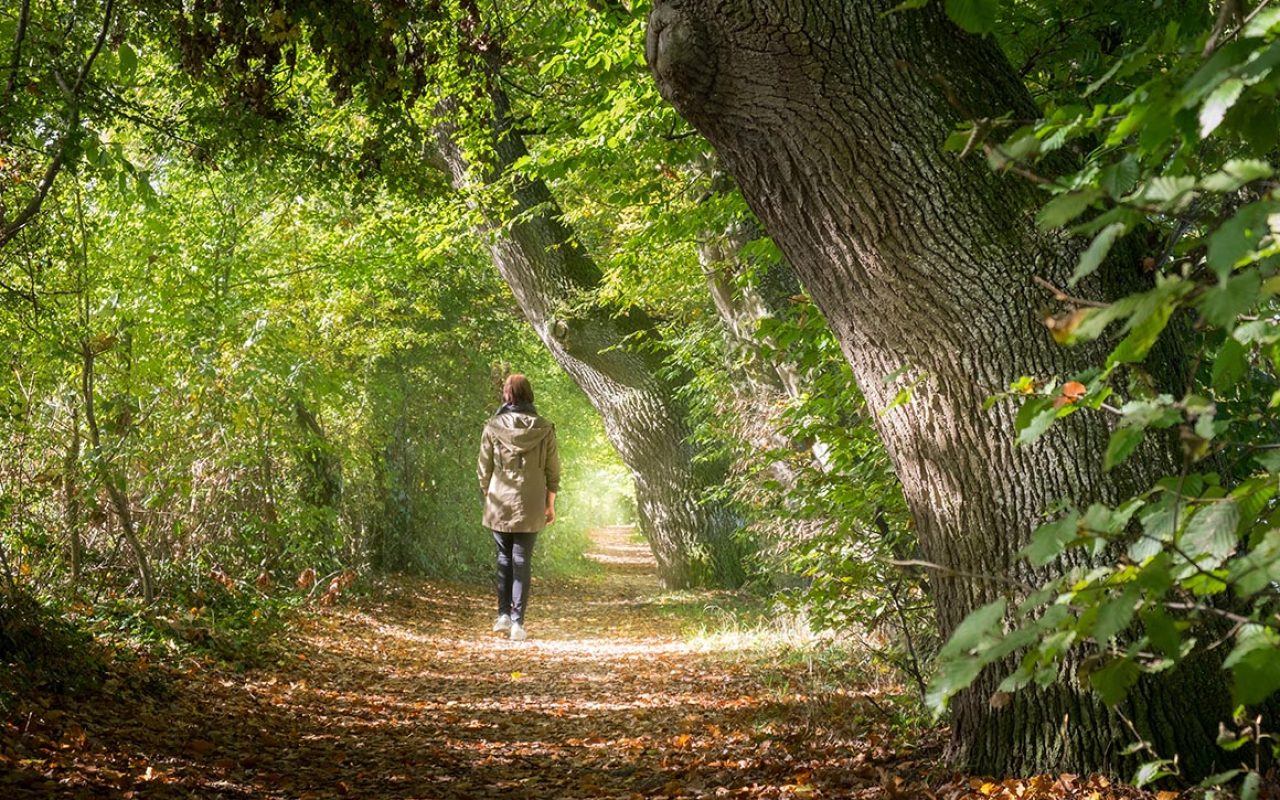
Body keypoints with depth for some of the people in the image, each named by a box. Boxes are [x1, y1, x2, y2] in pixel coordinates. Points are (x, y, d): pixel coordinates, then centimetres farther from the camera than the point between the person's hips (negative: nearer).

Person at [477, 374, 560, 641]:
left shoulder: (493, 427, -5)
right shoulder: (544, 429, -3)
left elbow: (483, 469, 0)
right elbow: (553, 471, 0)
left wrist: (487, 497, 14)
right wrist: (550, 505, 11)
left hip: (499, 506, 0)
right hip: (530, 508, 0)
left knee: (504, 558, 17)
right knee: (522, 563, 5)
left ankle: (504, 614, 11)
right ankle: (517, 623, 1)